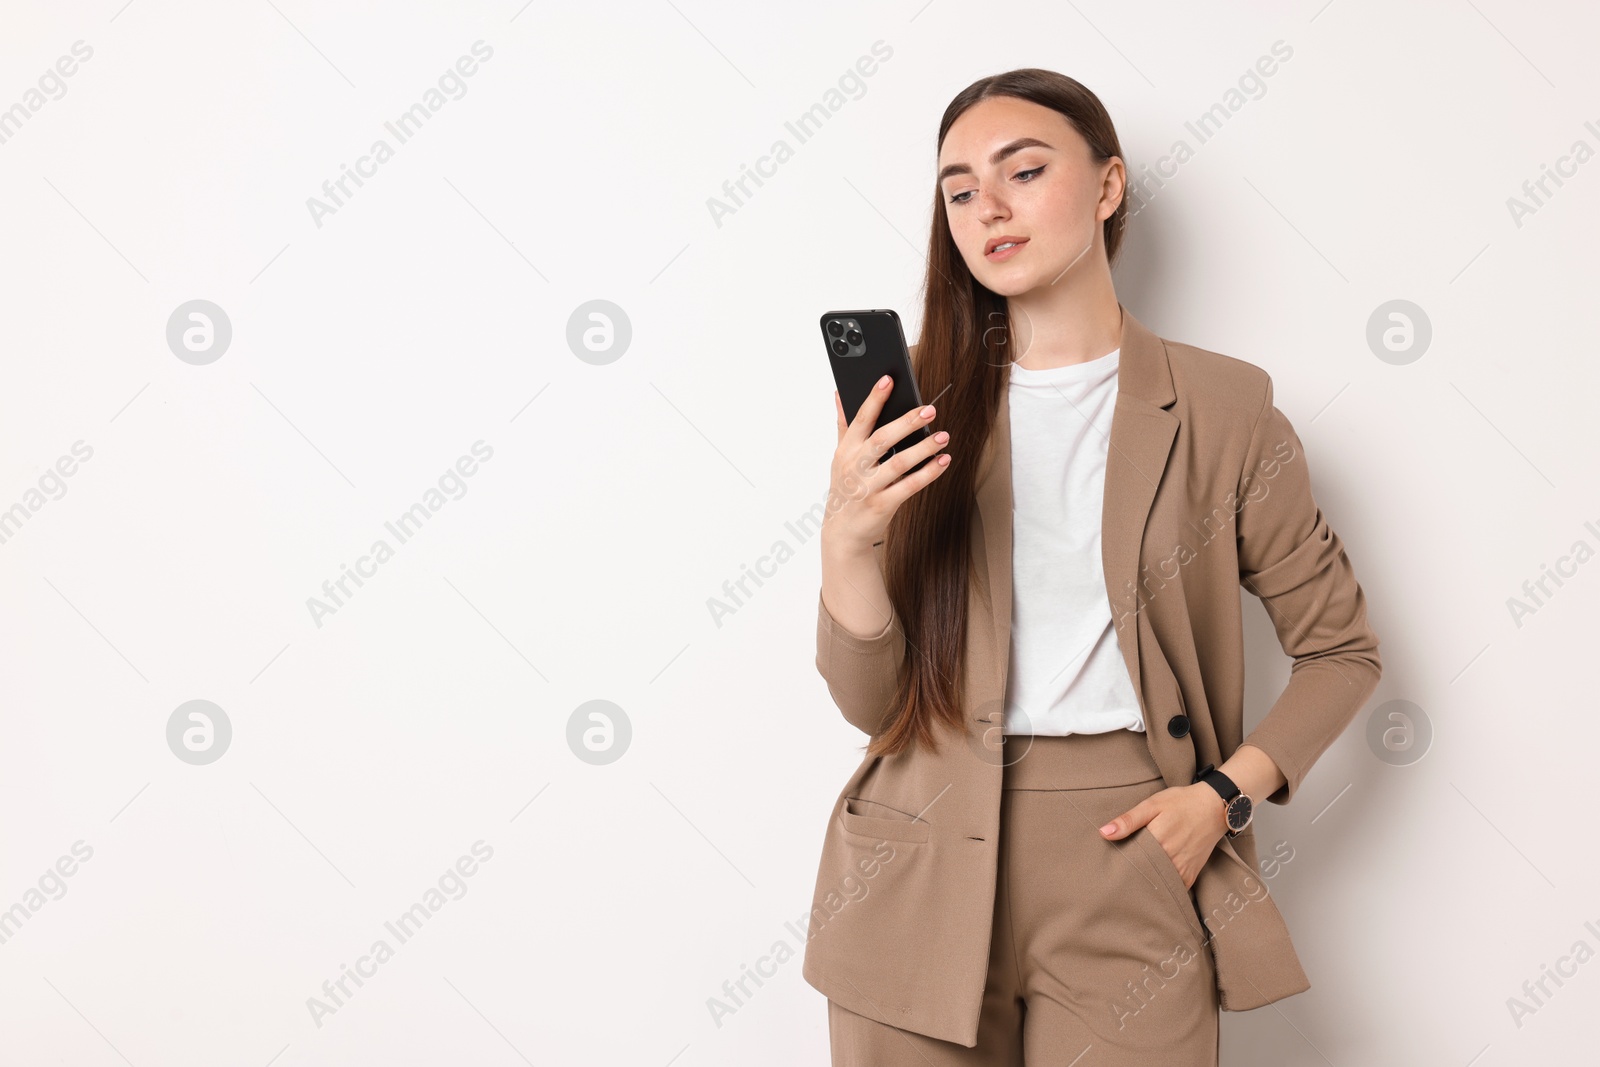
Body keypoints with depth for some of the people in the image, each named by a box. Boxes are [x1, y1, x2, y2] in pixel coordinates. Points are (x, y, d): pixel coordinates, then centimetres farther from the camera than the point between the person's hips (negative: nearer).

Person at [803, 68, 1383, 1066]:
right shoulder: (919, 405, 2)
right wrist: (849, 537, -18)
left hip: (1129, 863, -1)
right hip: (923, 864, 2)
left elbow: (1342, 648, 8)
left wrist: (1226, 793, -5)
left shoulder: (1220, 407, -1)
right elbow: (875, 702, -1)